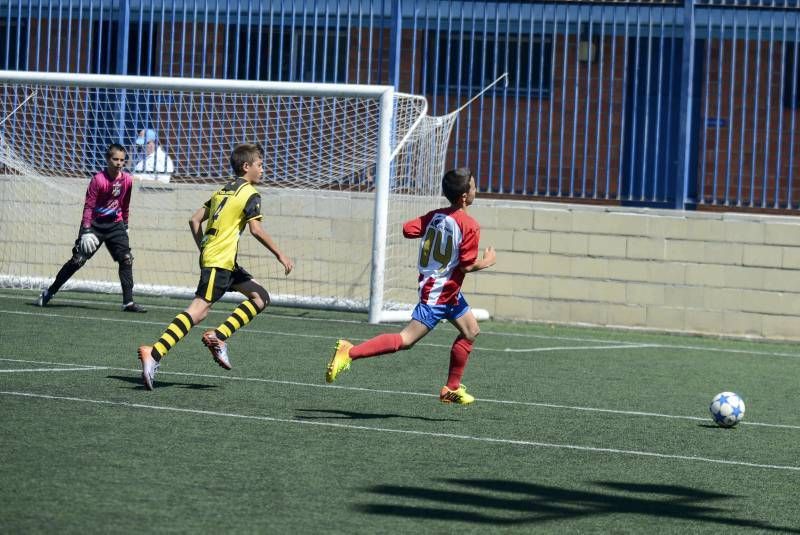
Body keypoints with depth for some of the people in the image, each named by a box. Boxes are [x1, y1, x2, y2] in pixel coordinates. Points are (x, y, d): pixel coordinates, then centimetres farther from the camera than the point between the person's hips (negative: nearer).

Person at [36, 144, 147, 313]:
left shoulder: (127, 180, -3)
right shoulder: (98, 180, -18)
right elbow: (88, 206, -18)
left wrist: (125, 225, 17)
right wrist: (86, 230, -24)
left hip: (115, 224, 4)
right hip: (95, 223, -4)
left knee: (126, 259, -8)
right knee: (78, 259, -7)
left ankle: (128, 302, -4)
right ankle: (49, 293, 6)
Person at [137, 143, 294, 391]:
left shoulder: (222, 191, 20)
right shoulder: (250, 194, -5)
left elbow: (195, 220, 18)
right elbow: (256, 230, -14)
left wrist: (204, 250, 20)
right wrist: (280, 255, -8)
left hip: (209, 256, 9)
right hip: (220, 261, -9)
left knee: (260, 297, 14)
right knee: (198, 311, -17)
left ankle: (218, 336, 0)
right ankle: (154, 354, -27)